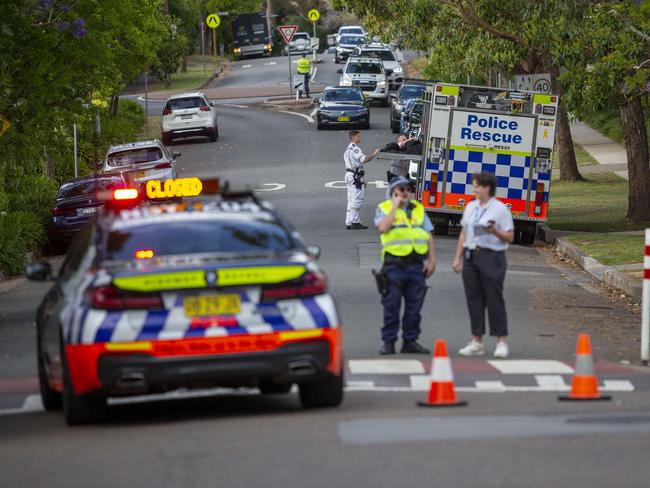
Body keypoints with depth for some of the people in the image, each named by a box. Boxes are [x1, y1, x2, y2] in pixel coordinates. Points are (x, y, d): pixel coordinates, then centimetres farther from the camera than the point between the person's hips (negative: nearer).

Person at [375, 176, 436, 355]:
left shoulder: (418, 209, 14)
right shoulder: (384, 208, 4)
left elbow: (429, 236, 13)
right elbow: (383, 227, -17)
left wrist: (432, 260, 4)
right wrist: (395, 206, -9)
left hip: (417, 264, 4)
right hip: (394, 264, -4)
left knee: (414, 306, 6)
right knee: (391, 305, -2)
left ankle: (410, 341, 13)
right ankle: (388, 342, 4)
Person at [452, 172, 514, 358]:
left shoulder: (500, 209, -5)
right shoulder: (470, 207, 13)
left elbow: (510, 237, -5)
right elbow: (463, 234, 15)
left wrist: (495, 231, -23)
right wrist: (457, 258, 11)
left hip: (491, 257, -6)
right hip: (470, 257, 6)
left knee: (494, 300, -6)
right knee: (474, 299, 6)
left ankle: (502, 342, -2)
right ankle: (476, 342, 12)